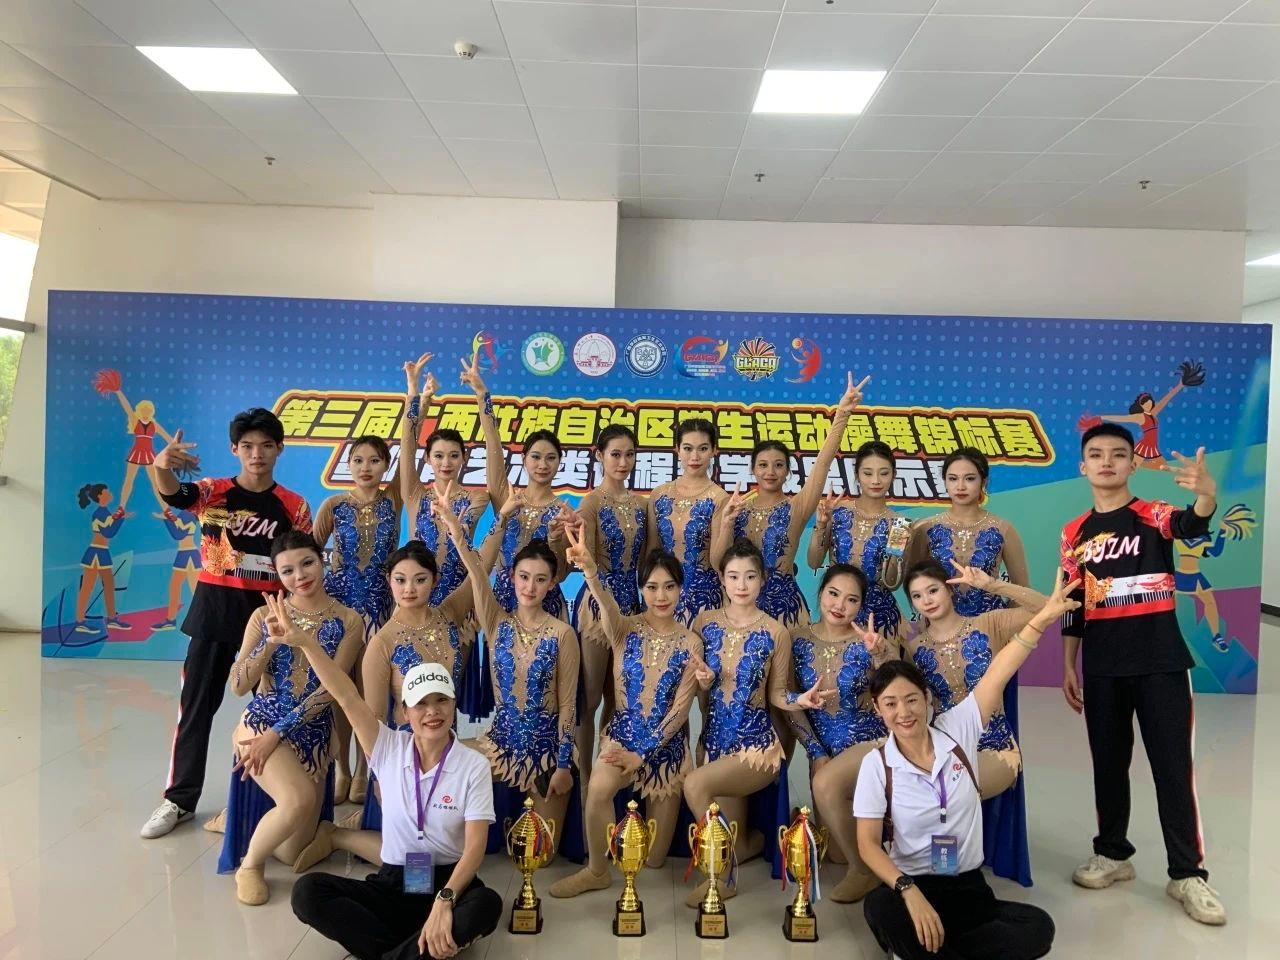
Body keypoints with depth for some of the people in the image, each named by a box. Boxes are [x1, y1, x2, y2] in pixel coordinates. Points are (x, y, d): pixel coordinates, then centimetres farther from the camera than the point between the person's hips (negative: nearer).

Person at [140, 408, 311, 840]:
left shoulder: (294, 506, -1)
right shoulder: (211, 492, -2)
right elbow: (172, 493, -24)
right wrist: (161, 465, -46)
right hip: (213, 611, 0)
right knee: (196, 704, 7)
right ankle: (179, 798, 20)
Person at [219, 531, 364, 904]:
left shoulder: (349, 621, -4)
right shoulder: (265, 615, 0)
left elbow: (330, 689, -10)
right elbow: (238, 686, -4)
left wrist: (277, 734, -16)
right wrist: (271, 642, -18)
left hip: (314, 735, 2)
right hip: (261, 723, -1)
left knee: (292, 853, 5)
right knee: (299, 799, -31)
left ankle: (249, 820, 37)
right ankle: (249, 863, 0)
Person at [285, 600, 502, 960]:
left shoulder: (474, 766, -8)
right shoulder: (389, 749, -1)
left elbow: (475, 847, -14)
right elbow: (347, 698, -14)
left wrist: (444, 901, -30)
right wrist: (303, 641, -24)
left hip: (449, 883, -2)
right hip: (391, 884, 3)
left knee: (486, 904, -36)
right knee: (307, 891, -22)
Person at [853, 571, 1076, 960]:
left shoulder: (957, 731, -4)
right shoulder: (876, 764, -8)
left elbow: (998, 675, -13)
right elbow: (868, 844, -11)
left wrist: (1043, 617, -20)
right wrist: (910, 892, -28)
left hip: (968, 887, 4)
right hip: (910, 887, -4)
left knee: (1038, 928, -23)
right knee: (879, 909, -37)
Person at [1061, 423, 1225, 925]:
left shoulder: (1154, 515, -3)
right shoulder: (1074, 533, 6)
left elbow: (1194, 525, -28)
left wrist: (1207, 494, -51)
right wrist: (1068, 667, 8)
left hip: (1161, 664, -3)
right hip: (1102, 670, 3)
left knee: (1173, 767, 2)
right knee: (1108, 764, 13)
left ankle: (1188, 874, 13)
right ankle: (1113, 854, 27)